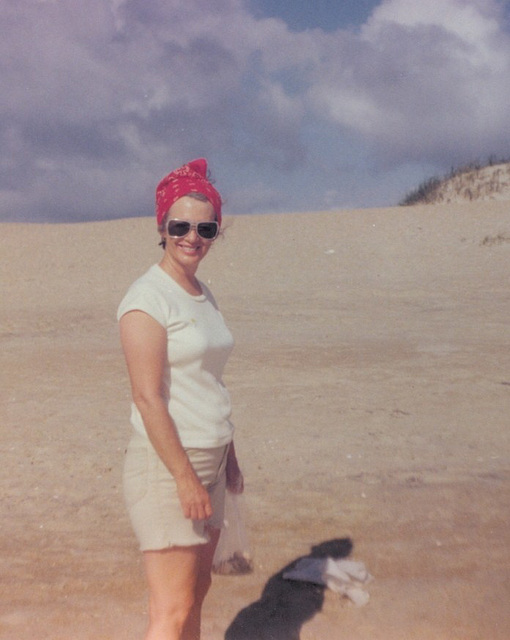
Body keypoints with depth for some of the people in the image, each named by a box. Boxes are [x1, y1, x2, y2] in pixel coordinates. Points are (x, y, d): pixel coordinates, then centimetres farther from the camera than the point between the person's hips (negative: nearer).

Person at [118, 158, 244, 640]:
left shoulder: (202, 294, 11)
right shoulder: (148, 298, -14)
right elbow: (148, 398, -19)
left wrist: (229, 458, 16)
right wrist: (185, 478, -19)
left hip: (208, 460, 8)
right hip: (165, 465, -8)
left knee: (197, 591, 17)